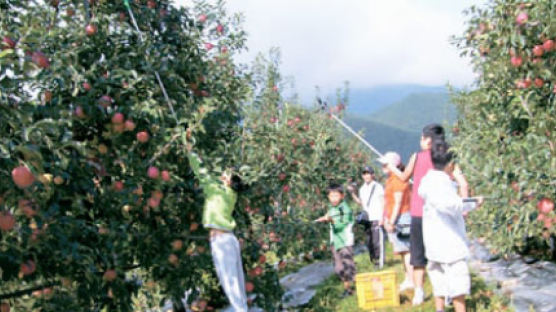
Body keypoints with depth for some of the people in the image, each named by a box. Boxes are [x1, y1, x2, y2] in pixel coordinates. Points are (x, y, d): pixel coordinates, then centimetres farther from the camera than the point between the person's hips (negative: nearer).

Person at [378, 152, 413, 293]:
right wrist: (386, 219, 19)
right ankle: (408, 279, 18)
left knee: (405, 250, -8)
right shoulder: (390, 180, 17)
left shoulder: (398, 180, -14)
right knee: (403, 251, 12)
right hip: (393, 219, 10)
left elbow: (398, 203, -18)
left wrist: (391, 222, -19)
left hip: (401, 218, -10)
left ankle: (411, 280, -6)